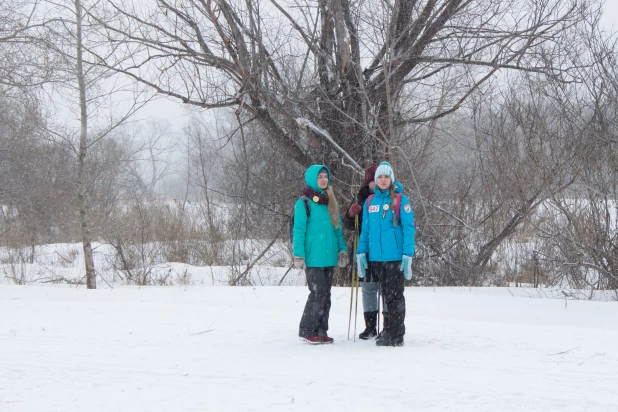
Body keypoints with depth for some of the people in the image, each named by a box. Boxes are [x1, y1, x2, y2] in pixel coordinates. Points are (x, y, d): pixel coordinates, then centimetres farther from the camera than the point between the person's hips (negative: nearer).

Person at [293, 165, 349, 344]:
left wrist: (342, 249, 11)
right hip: (313, 258, -7)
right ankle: (307, 331, 0)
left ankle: (320, 331, 15)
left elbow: (337, 228, 19)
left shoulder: (330, 202, 15)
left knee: (326, 295, 8)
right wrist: (298, 255, -12)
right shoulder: (304, 203, -5)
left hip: (329, 257, 7)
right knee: (318, 293, -9)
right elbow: (298, 230, -7)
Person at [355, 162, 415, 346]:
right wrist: (361, 252, 7)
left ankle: (395, 335, 3)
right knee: (387, 295, 13)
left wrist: (408, 255, -14)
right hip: (376, 257, 5)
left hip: (395, 257, -5)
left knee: (395, 296, -1)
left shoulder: (400, 200, -5)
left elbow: (409, 228, -8)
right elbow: (365, 229, 14)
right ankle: (389, 332, 20)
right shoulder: (370, 201, 10)